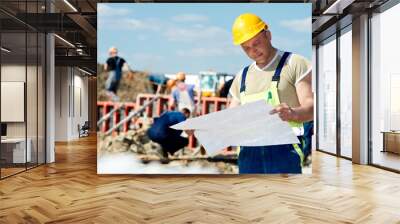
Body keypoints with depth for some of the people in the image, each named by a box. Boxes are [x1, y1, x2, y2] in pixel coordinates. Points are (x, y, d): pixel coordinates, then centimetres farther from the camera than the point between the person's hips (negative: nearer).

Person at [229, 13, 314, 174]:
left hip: (284, 149, -4)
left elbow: (310, 107, -4)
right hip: (248, 152, 5)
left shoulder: (294, 63, 5)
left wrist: (292, 113, -27)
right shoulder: (242, 77, 20)